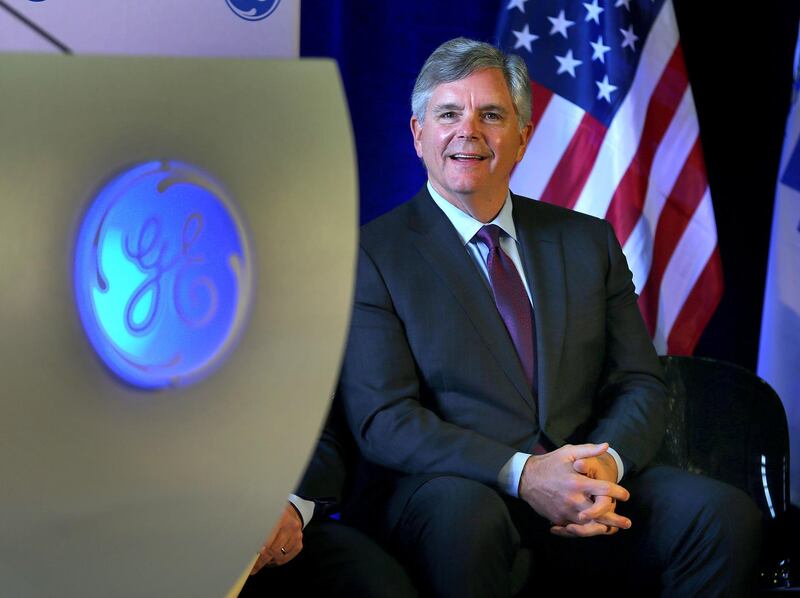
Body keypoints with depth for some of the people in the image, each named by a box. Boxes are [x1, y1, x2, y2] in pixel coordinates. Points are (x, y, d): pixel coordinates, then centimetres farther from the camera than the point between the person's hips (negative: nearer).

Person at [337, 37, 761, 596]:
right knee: (463, 509, -39)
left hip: (590, 503, 4)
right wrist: (520, 474, -21)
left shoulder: (589, 241, 16)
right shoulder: (372, 254, 2)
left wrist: (605, 462, -12)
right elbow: (382, 418, -7)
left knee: (727, 514, -22)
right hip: (450, 491, -4)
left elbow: (639, 384, 12)